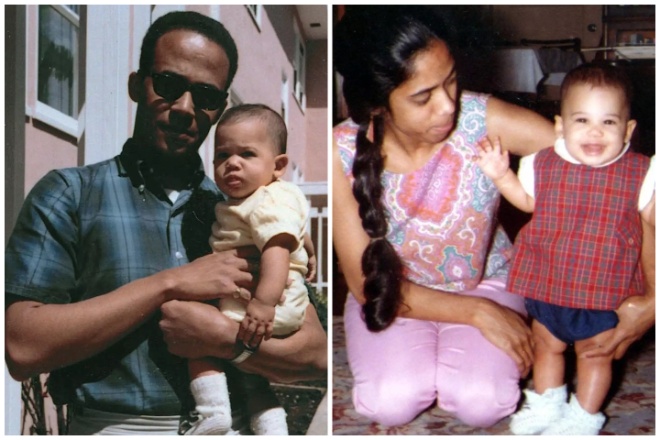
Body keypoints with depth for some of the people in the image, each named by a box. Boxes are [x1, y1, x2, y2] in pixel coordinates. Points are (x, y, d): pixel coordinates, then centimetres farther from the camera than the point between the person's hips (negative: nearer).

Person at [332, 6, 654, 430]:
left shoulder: (486, 120, -27)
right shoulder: (343, 154, -25)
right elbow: (367, 284, -17)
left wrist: (651, 298, -33)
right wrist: (477, 313, -21)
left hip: (485, 281, 0)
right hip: (395, 292, 0)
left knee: (483, 403, -24)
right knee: (391, 402, -25)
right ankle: (413, 351, 8)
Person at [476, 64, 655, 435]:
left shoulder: (640, 173, -12)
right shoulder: (543, 165, -7)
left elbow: (652, 218, -2)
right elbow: (527, 201, 11)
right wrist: (501, 175, -1)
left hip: (605, 291, -2)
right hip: (547, 283, 3)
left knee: (596, 353, 15)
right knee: (547, 346, 22)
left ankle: (585, 416, 37)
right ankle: (547, 403, 46)